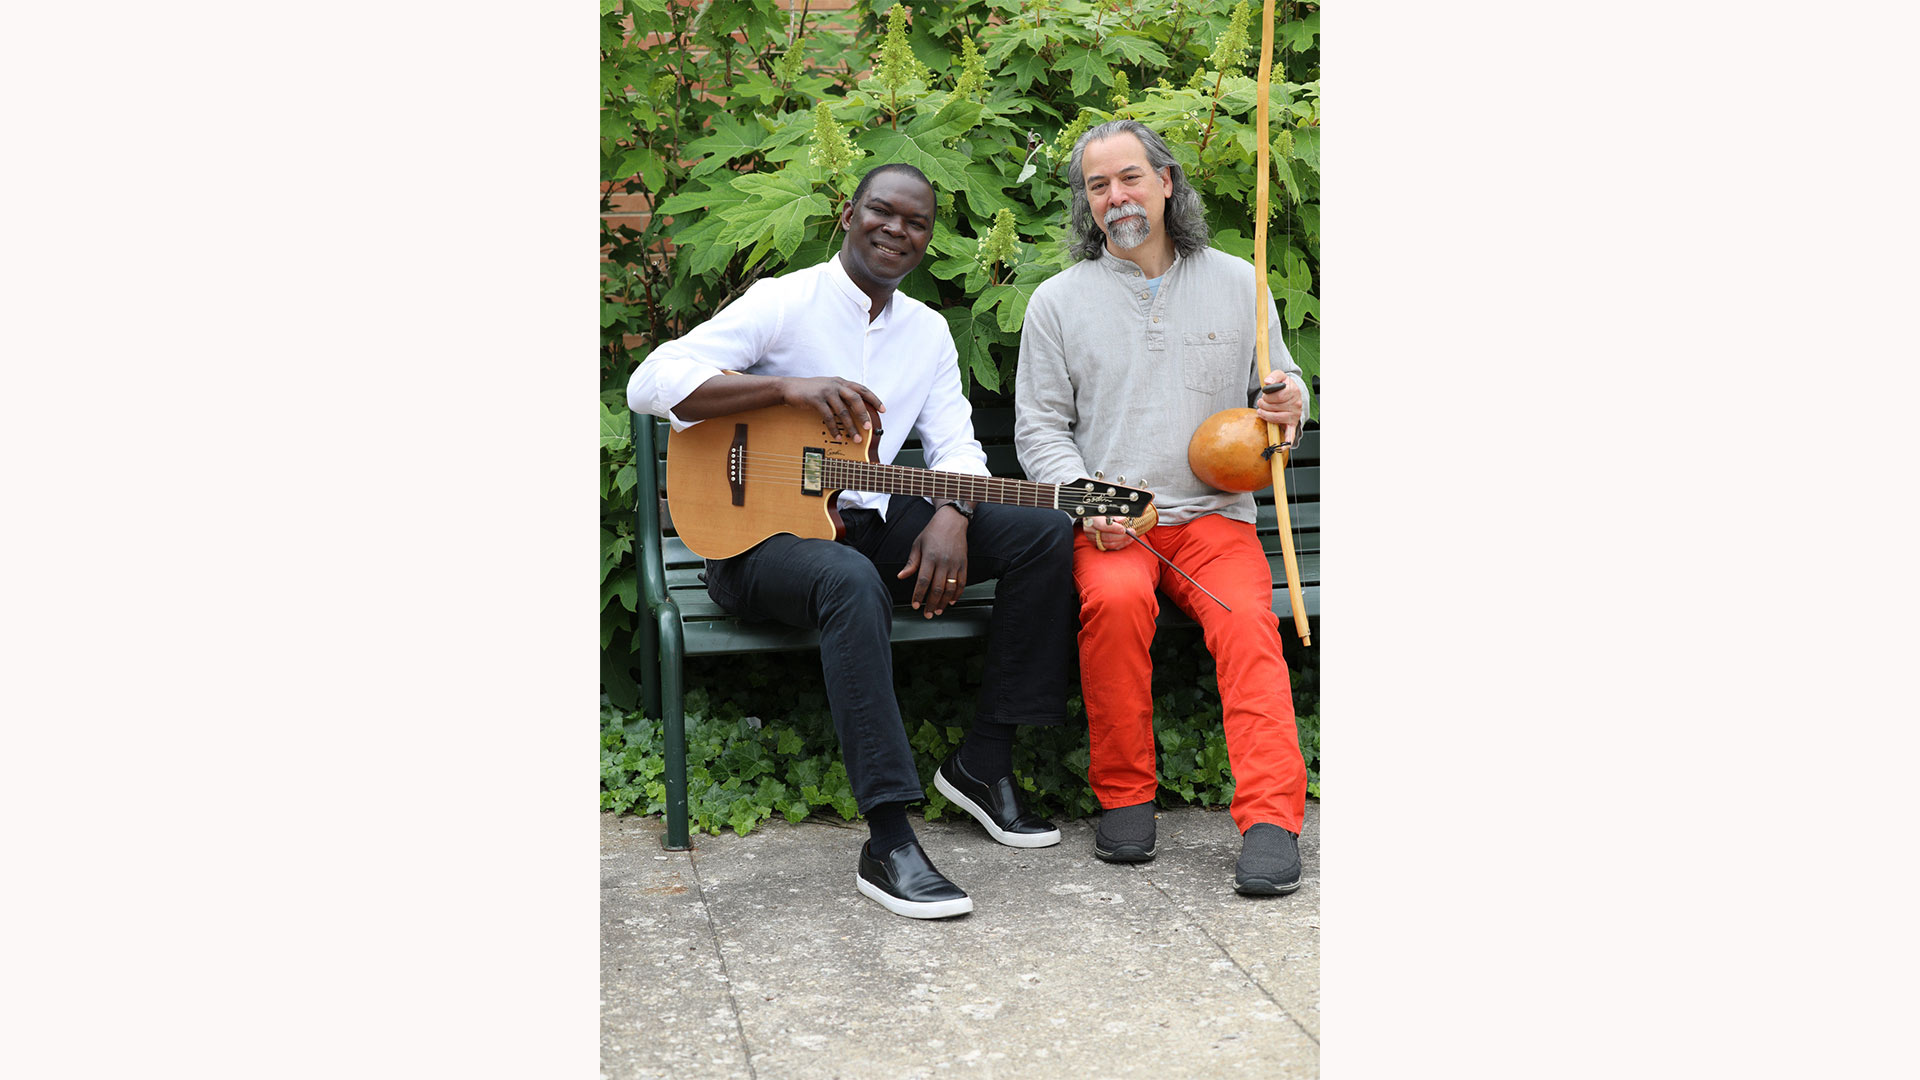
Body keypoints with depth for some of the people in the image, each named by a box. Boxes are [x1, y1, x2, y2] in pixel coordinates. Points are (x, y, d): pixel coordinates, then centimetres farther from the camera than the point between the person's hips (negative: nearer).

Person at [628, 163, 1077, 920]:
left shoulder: (926, 329, 13)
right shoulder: (785, 302, -8)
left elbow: (955, 442, 7)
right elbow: (650, 383, -19)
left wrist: (950, 515, -16)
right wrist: (790, 384, -31)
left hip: (868, 524, 7)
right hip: (756, 535, -6)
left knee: (1044, 531, -9)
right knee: (852, 580, -41)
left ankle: (984, 762, -5)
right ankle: (889, 843, -39)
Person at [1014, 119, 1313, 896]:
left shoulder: (1236, 284, 14)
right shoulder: (1059, 300, 10)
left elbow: (1280, 388, 22)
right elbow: (1039, 425, 8)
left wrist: (1285, 404, -4)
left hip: (1215, 513, 1)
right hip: (1107, 522, -1)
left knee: (1247, 617, -29)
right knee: (1115, 599, -33)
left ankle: (1271, 819, -29)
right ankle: (1123, 798, -17)